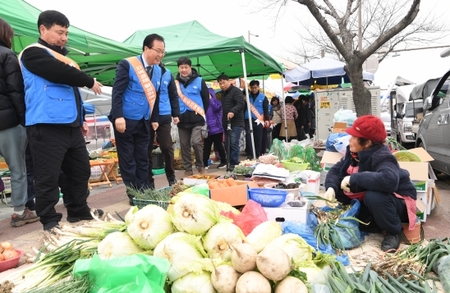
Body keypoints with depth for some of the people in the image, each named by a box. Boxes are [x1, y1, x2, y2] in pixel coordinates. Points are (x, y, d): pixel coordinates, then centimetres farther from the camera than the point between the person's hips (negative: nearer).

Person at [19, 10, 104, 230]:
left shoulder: (62, 56, 23)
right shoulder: (34, 53, -4)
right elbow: (63, 75, -20)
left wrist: (80, 120, 23)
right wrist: (90, 82, -4)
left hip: (70, 126, 9)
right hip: (46, 127, -9)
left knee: (80, 171, 13)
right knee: (48, 178, -3)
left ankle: (79, 212, 27)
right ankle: (50, 222, 8)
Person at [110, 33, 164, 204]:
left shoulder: (158, 70, 8)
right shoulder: (127, 64, -10)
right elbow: (117, 92, -14)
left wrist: (154, 119, 13)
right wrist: (118, 117, -21)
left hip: (144, 122, 6)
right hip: (126, 120, -6)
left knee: (142, 159, 10)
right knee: (127, 160, 2)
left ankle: (145, 192, 17)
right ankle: (133, 194, 11)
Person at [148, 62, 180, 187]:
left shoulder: (167, 73, 8)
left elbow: (173, 95, 13)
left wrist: (176, 114, 8)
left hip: (164, 116, 2)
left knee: (167, 147, 3)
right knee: (147, 149, 5)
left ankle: (171, 177, 19)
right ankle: (149, 180, 15)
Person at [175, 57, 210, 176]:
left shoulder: (199, 81, 0)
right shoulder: (176, 83, 4)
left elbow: (206, 99, 5)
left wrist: (203, 114, 5)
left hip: (197, 119, -3)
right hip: (182, 119, 3)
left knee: (196, 142, -14)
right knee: (184, 145, 7)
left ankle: (200, 166, 7)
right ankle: (187, 169, 18)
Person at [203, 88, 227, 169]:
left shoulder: (217, 102, -1)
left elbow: (216, 108, -22)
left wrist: (210, 99, -13)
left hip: (216, 128, -4)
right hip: (208, 129, 4)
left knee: (219, 146, 3)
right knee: (206, 147, 3)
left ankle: (223, 161, 17)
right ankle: (205, 163, 7)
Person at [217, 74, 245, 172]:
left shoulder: (236, 91, -6)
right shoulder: (221, 93, 19)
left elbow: (241, 104, -19)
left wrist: (233, 111, -36)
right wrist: (222, 122, 14)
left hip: (236, 123, -8)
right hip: (226, 123, 8)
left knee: (234, 143, -12)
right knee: (227, 144, 10)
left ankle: (234, 164, -7)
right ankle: (229, 163, 17)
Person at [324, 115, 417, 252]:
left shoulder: (382, 157, -32)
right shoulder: (354, 153, -6)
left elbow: (389, 180, -52)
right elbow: (336, 170, -3)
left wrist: (353, 178, -42)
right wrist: (331, 188, -25)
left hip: (399, 202, -8)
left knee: (373, 196, -39)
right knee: (339, 192, -5)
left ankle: (394, 232, -9)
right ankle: (376, 222, 8)